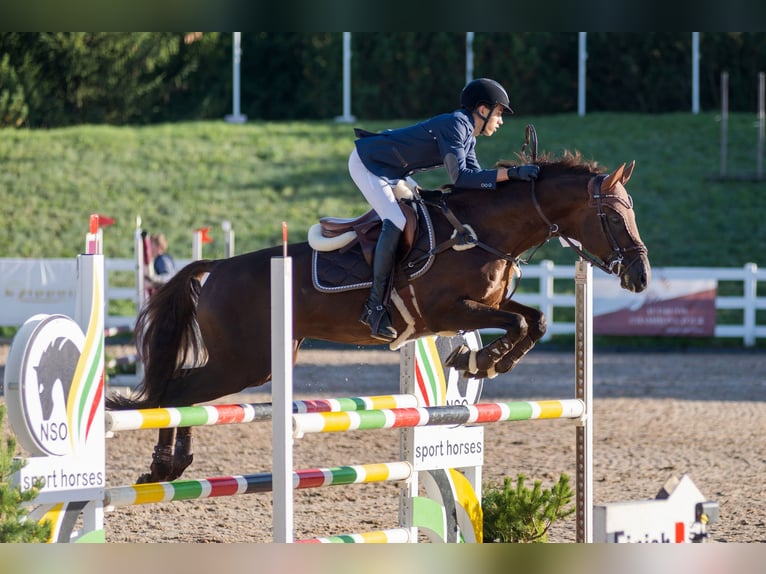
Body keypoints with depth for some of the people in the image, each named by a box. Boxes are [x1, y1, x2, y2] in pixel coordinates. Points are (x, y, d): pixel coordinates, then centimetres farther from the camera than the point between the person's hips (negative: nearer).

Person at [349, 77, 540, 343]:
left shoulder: (468, 137, 9)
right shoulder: (455, 125, -22)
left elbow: (477, 180, 7)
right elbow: (460, 178, -32)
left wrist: (517, 176, -3)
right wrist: (510, 173, -34)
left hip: (391, 172, 11)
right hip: (367, 163, -11)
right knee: (396, 222, -25)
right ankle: (375, 306, -25)